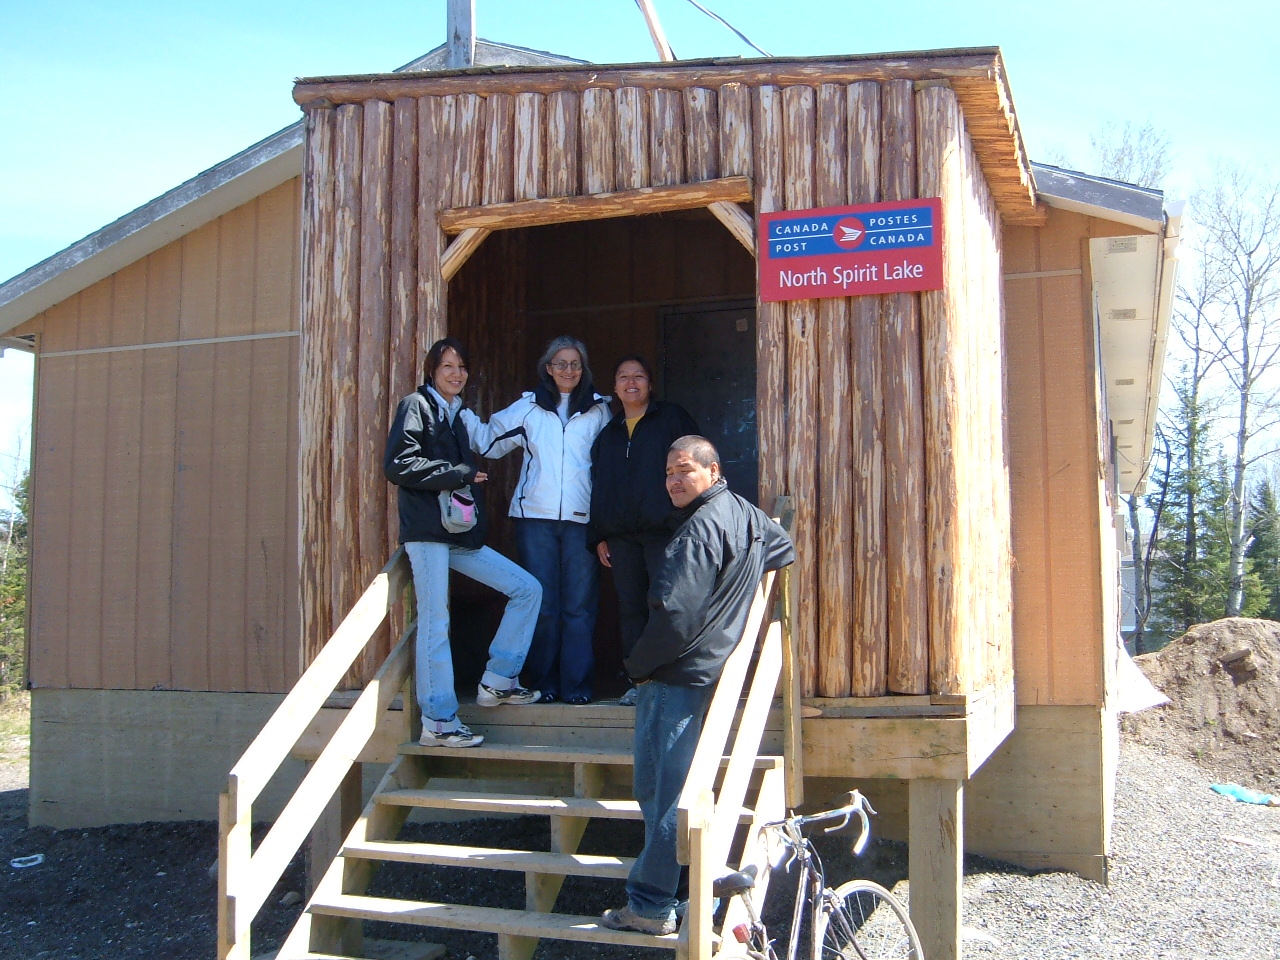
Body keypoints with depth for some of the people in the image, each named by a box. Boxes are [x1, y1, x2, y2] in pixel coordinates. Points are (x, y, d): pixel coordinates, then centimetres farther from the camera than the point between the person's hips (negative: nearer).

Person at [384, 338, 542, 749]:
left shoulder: (459, 414, 22)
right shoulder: (416, 406, -1)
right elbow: (397, 465, -13)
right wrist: (457, 474, -11)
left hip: (461, 533, 8)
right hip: (427, 530, -8)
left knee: (527, 589, 5)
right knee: (435, 622, -8)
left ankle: (497, 681, 10)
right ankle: (438, 722, -3)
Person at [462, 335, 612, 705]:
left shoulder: (598, 410, 10)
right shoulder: (529, 407, 11)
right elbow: (489, 440, 13)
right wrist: (461, 413, 1)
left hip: (582, 519, 0)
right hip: (535, 517, 0)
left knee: (579, 605, 1)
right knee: (541, 604, 3)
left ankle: (577, 684, 8)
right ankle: (543, 683, 13)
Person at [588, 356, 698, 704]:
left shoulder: (672, 419, 7)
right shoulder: (608, 433, 21)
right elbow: (598, 487, 20)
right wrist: (598, 536, 12)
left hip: (662, 531, -5)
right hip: (620, 535, 5)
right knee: (630, 607, 4)